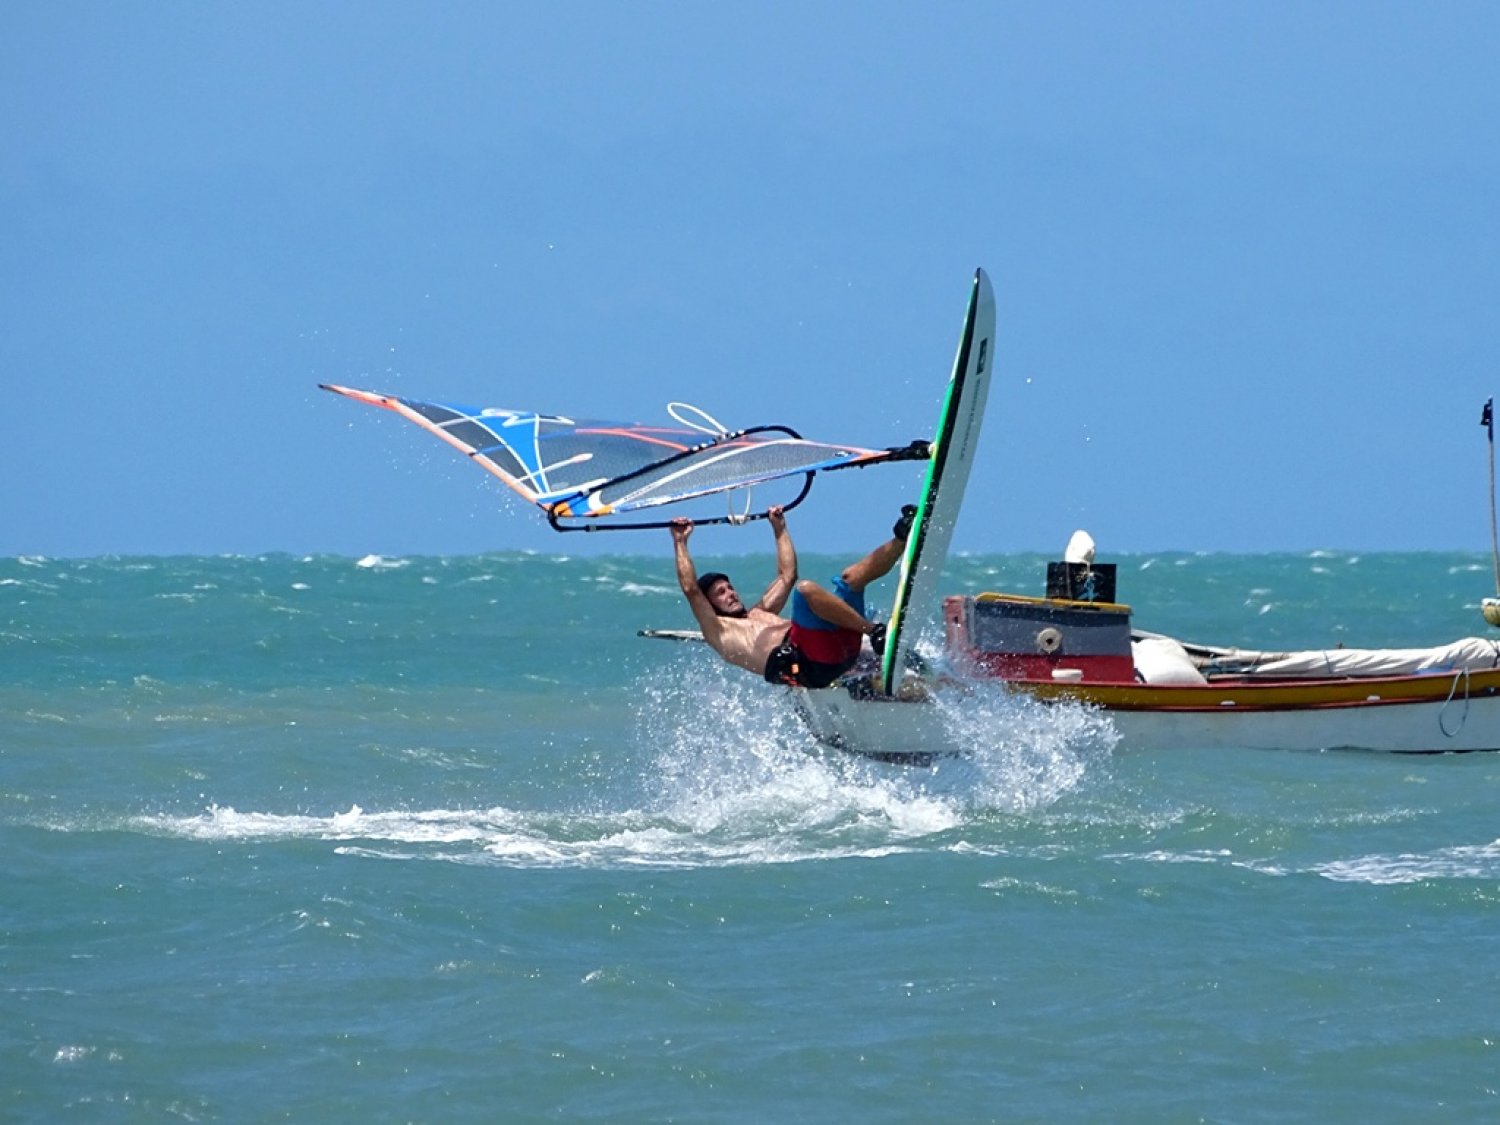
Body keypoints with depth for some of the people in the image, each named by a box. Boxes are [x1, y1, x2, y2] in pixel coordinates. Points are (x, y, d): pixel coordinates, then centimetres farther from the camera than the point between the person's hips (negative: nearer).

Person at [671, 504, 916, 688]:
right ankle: (875, 632, -35)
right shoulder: (717, 632, 18)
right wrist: (680, 543, 14)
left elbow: (787, 576, 46)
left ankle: (903, 538, -13)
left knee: (851, 577, 7)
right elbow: (691, 590, 7)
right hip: (800, 662, -8)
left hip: (837, 648, 8)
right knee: (805, 589, -28)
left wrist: (779, 530, 47)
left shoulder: (758, 614, 39)